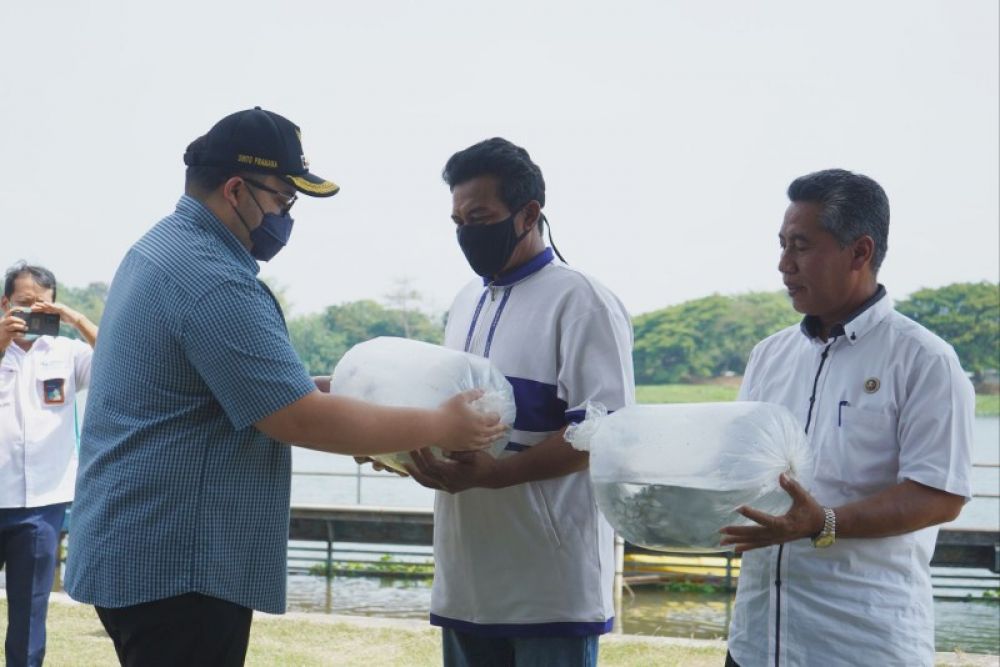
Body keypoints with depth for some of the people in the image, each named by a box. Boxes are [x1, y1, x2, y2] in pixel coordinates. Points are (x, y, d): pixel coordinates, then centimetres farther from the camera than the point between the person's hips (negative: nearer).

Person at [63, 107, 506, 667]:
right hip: (175, 559, -11)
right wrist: (440, 427, -15)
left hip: (144, 547, 11)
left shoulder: (167, 247, 13)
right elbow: (302, 420, -23)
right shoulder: (212, 281, -21)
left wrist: (321, 388, 11)